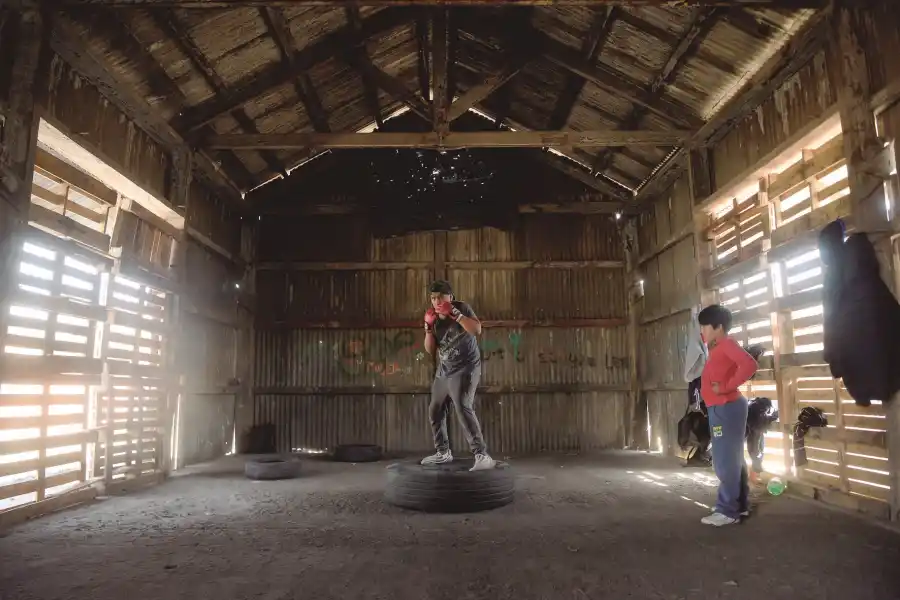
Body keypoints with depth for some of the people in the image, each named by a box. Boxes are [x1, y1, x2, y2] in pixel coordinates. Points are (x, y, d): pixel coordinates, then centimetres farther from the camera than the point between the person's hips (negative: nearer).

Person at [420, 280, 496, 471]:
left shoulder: (462, 308, -8)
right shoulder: (435, 319, 8)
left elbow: (477, 329, -24)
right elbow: (430, 350, 5)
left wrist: (454, 313, -25)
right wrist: (428, 327, -8)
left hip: (465, 369, -8)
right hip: (443, 371, 8)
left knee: (463, 408, -23)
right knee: (435, 410, 14)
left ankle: (482, 455, -23)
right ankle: (443, 452, 30)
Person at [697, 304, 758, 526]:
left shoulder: (726, 344, -12)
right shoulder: (719, 349, 16)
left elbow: (749, 365, -26)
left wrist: (726, 387, -22)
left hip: (726, 408, -10)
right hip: (723, 409, 10)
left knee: (725, 461, -6)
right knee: (733, 459, 15)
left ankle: (727, 511, 0)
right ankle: (740, 505, 25)